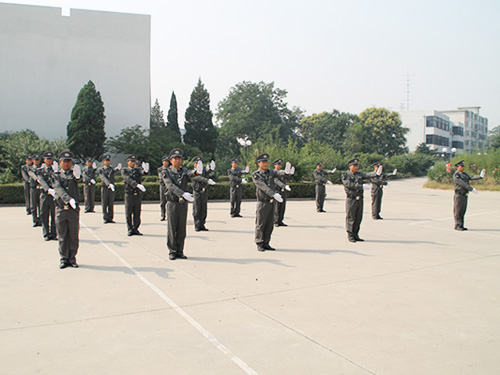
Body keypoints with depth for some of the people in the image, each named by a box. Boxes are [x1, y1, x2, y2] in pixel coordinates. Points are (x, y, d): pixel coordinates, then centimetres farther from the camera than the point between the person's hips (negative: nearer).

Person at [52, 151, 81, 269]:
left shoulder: (74, 174, 6)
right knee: (62, 236, 6)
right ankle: (64, 259, 15)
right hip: (60, 209, 0)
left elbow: (78, 178, -20)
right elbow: (59, 189, -10)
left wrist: (77, 176, -46)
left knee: (73, 236, 6)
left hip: (73, 209, 0)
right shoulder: (56, 175, 7)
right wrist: (69, 199, -27)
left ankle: (72, 259, 16)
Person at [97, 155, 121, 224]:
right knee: (104, 204, 0)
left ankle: (110, 218, 8)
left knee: (111, 204, 4)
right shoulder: (100, 170, 3)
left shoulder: (112, 169, 9)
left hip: (112, 188, 2)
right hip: (104, 188, -2)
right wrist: (109, 184, -31)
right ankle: (105, 218, 4)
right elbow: (103, 178, -14)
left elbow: (115, 170, -17)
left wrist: (118, 168, -43)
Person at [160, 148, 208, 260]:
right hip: (172, 204, -3)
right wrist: (183, 194, -35)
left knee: (181, 229, 7)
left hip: (183, 204, 3)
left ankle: (179, 251, 15)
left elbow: (191, 174, -16)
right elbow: (171, 186, -19)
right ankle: (172, 252, 9)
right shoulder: (166, 173, -3)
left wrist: (196, 172, -43)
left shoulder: (184, 171, 8)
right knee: (172, 229, 0)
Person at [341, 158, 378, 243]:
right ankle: (350, 235, 10)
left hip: (360, 199, 6)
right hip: (351, 200, -6)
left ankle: (356, 235, 21)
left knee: (358, 218, 10)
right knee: (350, 218, 0)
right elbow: (349, 184, -18)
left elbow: (367, 175, -6)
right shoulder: (345, 175, -3)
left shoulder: (359, 174, 13)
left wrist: (376, 173, -26)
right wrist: (361, 186, -26)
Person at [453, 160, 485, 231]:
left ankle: (461, 226, 14)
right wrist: (471, 189, -22)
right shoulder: (456, 175, -10)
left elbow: (472, 177, 1)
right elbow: (462, 184, -18)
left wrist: (480, 176, -17)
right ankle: (457, 225, 0)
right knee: (457, 211, -4)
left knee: (463, 211, 10)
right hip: (459, 195, -8)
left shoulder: (465, 174, 16)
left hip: (465, 195, 8)